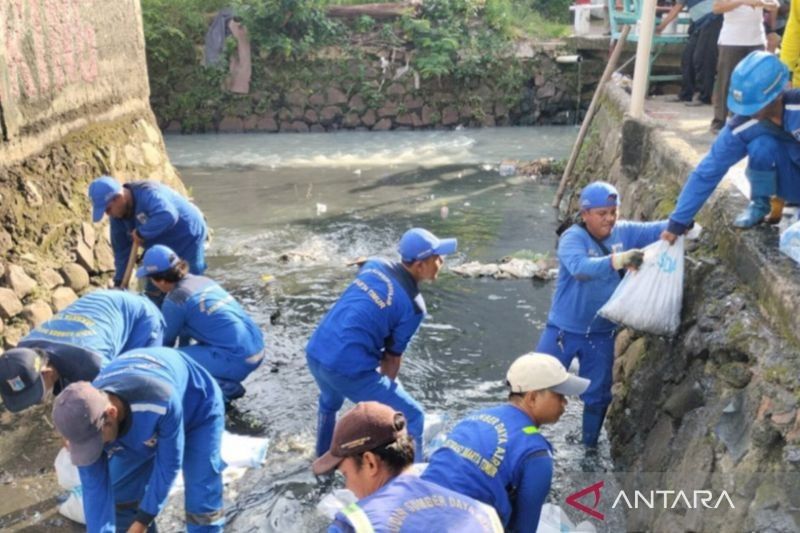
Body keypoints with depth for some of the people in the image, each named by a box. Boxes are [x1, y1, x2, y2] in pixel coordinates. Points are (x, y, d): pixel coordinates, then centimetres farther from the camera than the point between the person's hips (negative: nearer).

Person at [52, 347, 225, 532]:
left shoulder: (163, 402, -46)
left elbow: (169, 464, -29)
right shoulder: (86, 419, -30)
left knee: (202, 502, -12)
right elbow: (94, 487, -20)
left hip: (199, 409, -4)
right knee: (121, 492, 3)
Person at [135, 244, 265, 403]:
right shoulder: (202, 280, 14)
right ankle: (229, 384, 19)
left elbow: (166, 340, 6)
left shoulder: (175, 300, -10)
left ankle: (224, 388, -1)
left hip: (237, 360, -9)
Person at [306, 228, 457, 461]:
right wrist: (388, 388, 22)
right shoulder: (413, 306, -8)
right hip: (348, 369, -7)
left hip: (315, 353, 8)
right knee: (412, 417, 7)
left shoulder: (374, 264, 8)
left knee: (330, 402, 39)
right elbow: (392, 357, 1)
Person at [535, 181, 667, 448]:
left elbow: (660, 229, -2)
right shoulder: (572, 237, -20)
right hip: (564, 329, -4)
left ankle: (590, 446, 39)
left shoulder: (624, 232, -4)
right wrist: (617, 260, -53)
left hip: (602, 333, 5)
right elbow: (580, 267, -38)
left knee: (598, 396, 17)